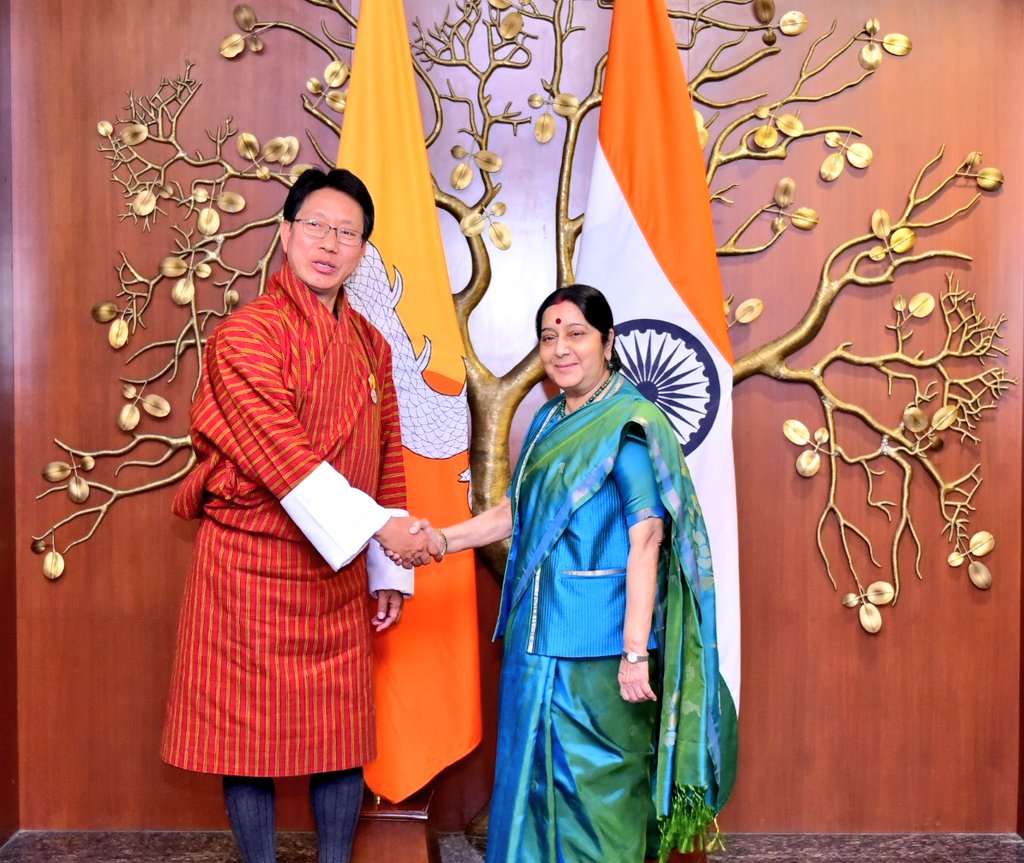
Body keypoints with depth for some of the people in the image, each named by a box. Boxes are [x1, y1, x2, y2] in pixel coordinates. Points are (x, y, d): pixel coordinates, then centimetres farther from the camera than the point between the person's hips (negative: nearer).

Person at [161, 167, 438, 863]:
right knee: (251, 729, 6)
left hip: (341, 570, 6)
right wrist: (378, 526, -26)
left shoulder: (370, 344, 10)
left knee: (344, 732, 11)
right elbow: (282, 455, -21)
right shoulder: (247, 333, -10)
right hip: (252, 565, -5)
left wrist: (390, 573, 10)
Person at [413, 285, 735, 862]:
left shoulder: (628, 424, -13)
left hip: (598, 640, -8)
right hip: (539, 632, 8)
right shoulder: (549, 420, 11)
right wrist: (445, 540, 3)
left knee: (598, 781, 5)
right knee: (541, 771, 18)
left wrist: (635, 652, -22)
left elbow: (646, 542, -18)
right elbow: (516, 511, 16)